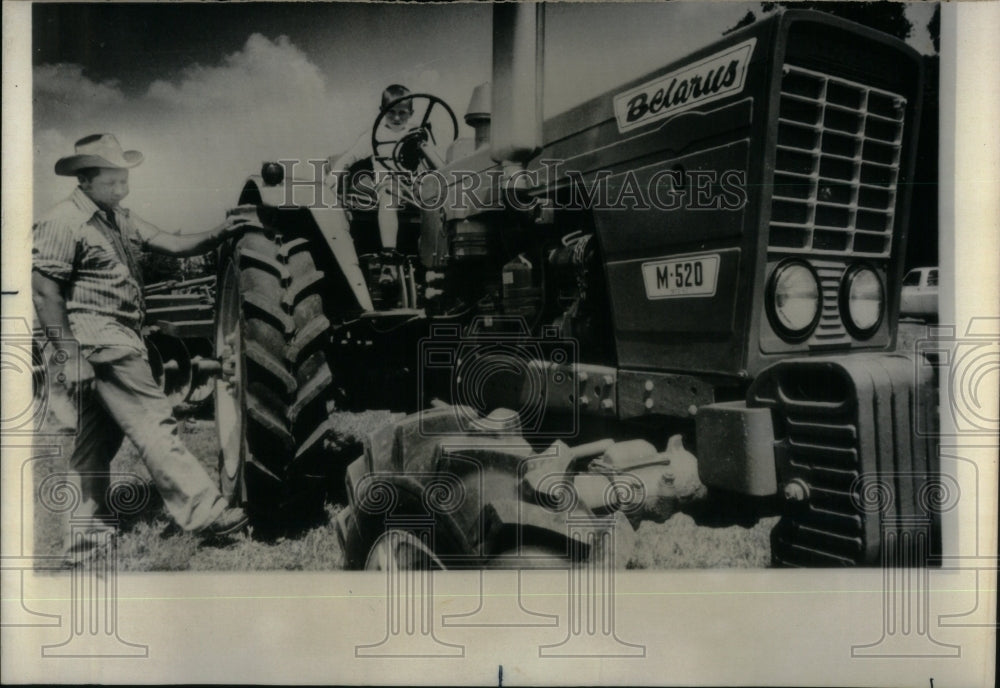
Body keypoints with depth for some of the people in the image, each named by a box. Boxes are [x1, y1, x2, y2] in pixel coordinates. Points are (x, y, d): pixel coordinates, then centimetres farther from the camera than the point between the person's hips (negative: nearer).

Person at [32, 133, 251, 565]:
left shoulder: (118, 219, 18)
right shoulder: (62, 224, -8)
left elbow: (171, 244, 13)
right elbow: (45, 293, -12)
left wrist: (220, 234, -3)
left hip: (121, 340, 9)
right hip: (98, 342, -9)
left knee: (98, 438, 13)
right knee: (153, 423, -11)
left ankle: (83, 539, 23)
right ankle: (201, 511, -8)